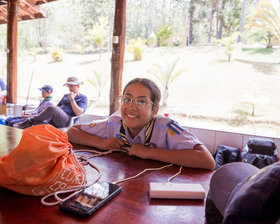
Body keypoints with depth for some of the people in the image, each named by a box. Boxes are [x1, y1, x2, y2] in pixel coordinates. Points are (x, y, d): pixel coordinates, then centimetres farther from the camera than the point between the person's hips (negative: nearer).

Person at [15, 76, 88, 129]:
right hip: (54, 118, 8)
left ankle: (30, 121, -22)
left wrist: (72, 99, -7)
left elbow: (78, 113, -5)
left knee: (51, 108, -33)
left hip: (67, 119, -8)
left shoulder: (83, 98, 10)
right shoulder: (65, 96, 33)